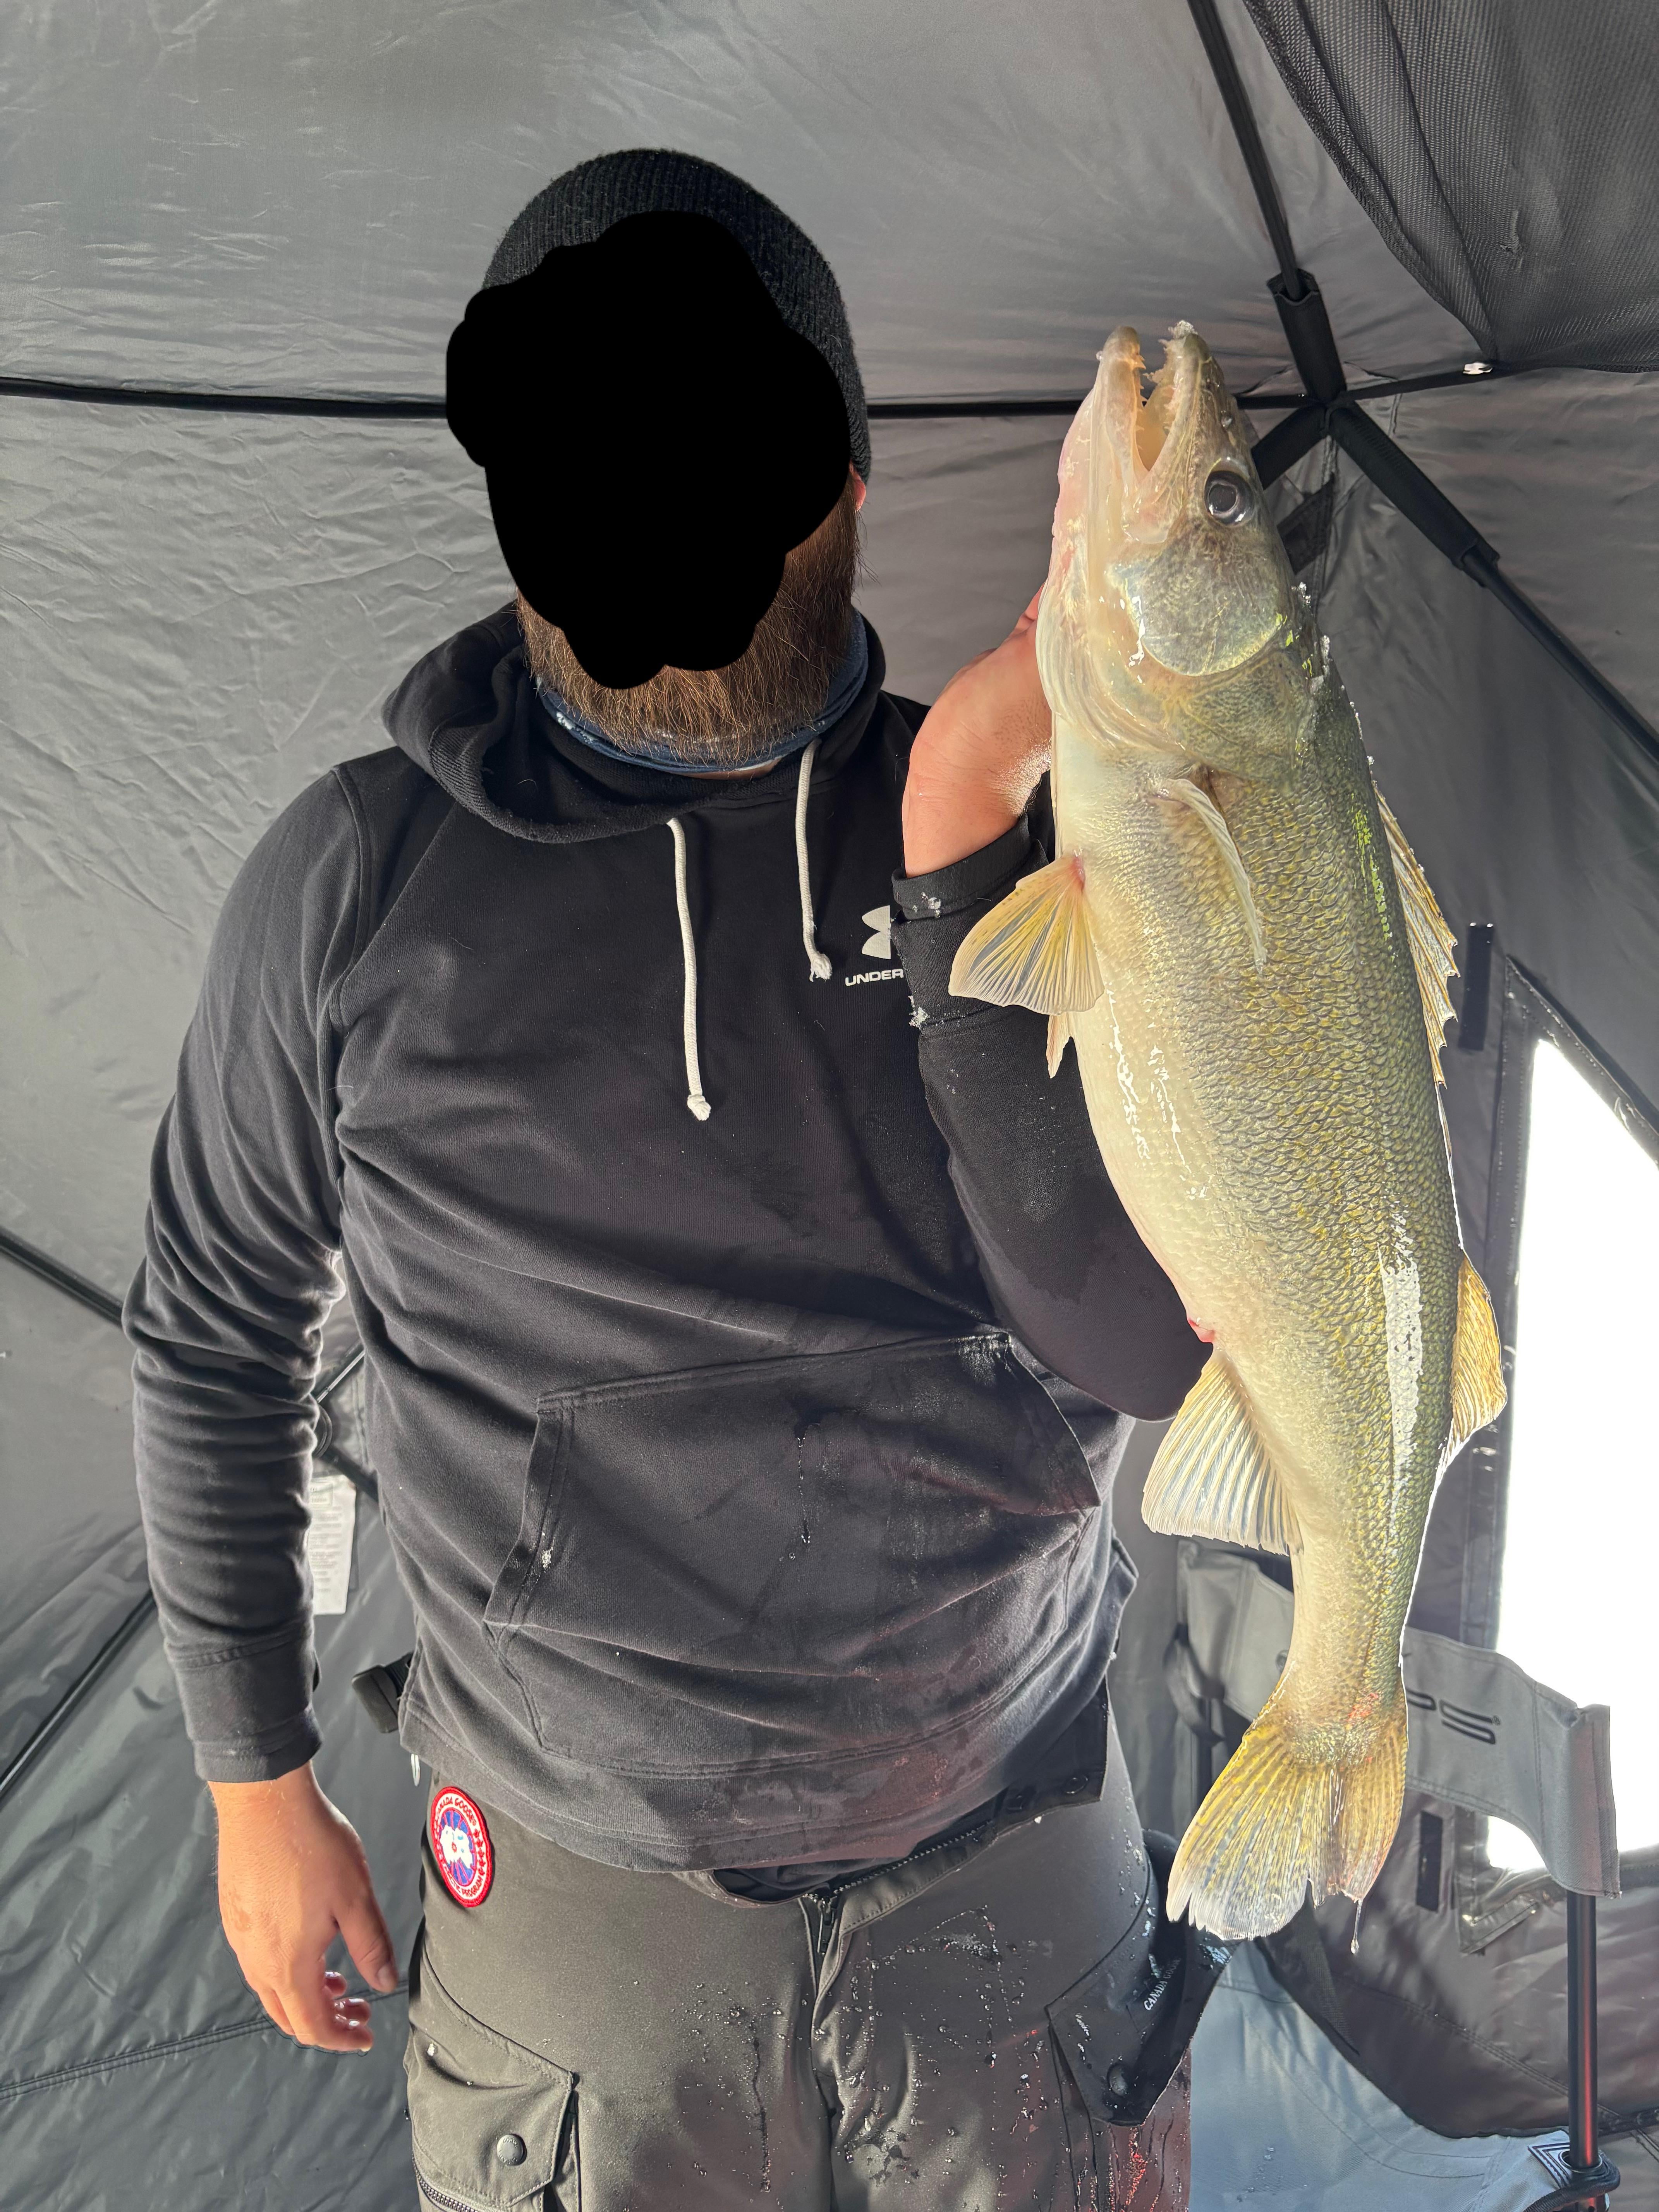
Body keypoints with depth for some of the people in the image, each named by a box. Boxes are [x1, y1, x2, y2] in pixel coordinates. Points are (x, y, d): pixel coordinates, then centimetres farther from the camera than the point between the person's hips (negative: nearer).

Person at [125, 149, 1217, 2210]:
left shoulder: (1015, 837, -8)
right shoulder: (359, 875, -10)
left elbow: (1145, 1346, -18)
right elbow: (216, 1341, 1)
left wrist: (963, 852, -25)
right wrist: (256, 1782, 4)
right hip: (583, 1874, -1)